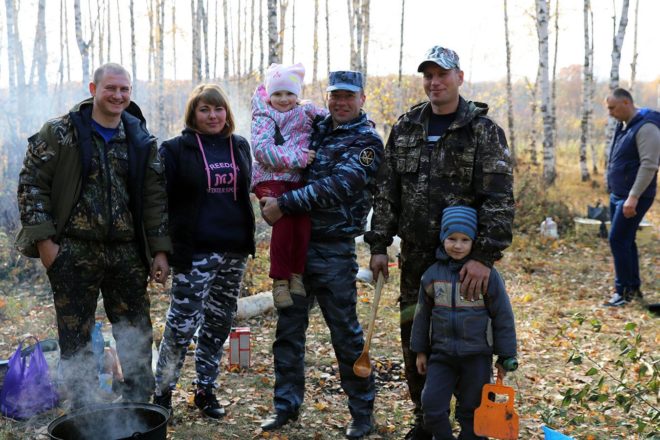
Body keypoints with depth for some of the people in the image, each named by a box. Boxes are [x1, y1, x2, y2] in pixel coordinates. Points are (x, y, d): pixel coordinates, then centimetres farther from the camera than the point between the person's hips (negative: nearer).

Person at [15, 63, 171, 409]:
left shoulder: (141, 141, 7)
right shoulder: (59, 132, -2)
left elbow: (155, 198, 8)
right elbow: (32, 183, -3)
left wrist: (160, 251, 3)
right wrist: (43, 240, -9)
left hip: (127, 253, 3)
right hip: (74, 253, -3)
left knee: (137, 336, 9)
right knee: (76, 340, 6)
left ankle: (140, 406, 26)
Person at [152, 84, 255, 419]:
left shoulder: (240, 147, 11)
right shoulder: (176, 149, -2)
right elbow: (161, 200, -4)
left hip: (234, 251, 5)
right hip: (195, 252, -5)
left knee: (218, 324, 12)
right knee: (181, 325, -5)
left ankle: (205, 390, 26)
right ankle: (162, 393, 12)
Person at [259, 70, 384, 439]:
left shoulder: (367, 140, -7)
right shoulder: (318, 129, 13)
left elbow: (337, 186, -20)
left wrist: (284, 204, -21)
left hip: (334, 249, -6)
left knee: (345, 330, 1)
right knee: (289, 326, 10)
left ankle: (363, 410, 16)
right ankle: (287, 404, 23)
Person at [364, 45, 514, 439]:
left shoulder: (483, 129, -7)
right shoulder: (406, 127, 8)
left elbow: (499, 198, -14)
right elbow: (387, 190, 9)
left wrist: (485, 256, -22)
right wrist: (379, 245, 3)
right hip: (416, 255, 5)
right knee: (413, 336, 12)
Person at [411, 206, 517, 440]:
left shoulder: (487, 274, -10)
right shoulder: (432, 274, -1)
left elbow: (503, 317, -4)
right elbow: (423, 314, 9)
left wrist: (505, 357, -2)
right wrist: (420, 350, 12)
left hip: (477, 356, -2)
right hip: (441, 354, 2)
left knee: (471, 410, 10)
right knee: (432, 406, -2)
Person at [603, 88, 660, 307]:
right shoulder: (624, 126, 12)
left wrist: (633, 197, -26)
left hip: (634, 198, -9)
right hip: (617, 196, 9)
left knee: (618, 240, -9)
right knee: (624, 241, 13)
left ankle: (624, 290, 1)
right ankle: (633, 287, 23)